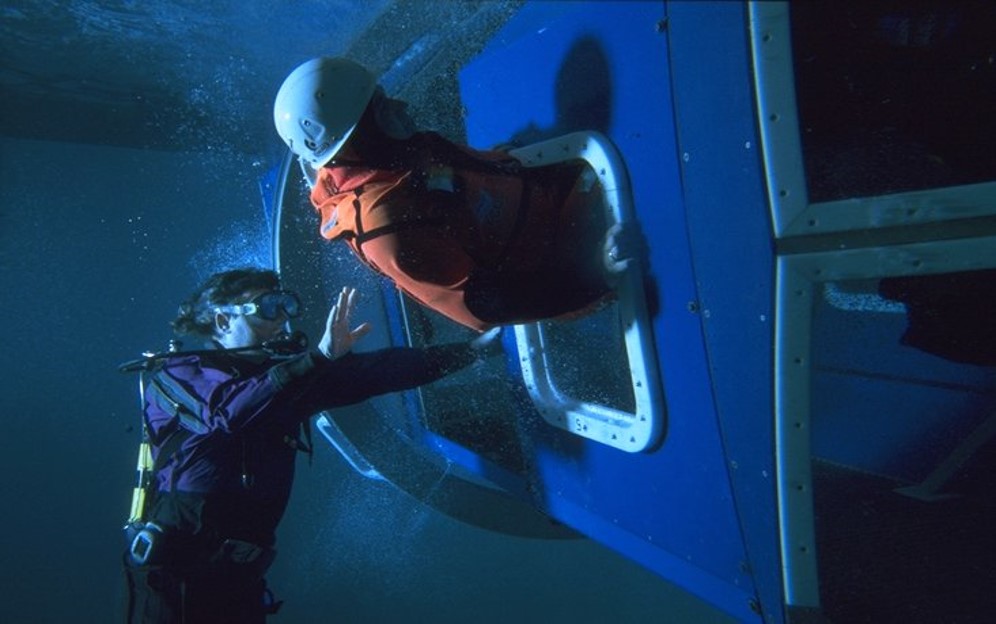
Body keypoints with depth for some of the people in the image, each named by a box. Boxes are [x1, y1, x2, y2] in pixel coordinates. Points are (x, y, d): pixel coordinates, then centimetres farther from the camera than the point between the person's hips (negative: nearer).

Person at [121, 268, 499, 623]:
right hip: (171, 574, -5)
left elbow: (375, 371, 0)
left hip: (242, 577, 5)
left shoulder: (282, 378, 8)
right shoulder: (175, 374, -5)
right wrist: (320, 357, -35)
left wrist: (476, 348, -7)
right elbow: (227, 413, -27)